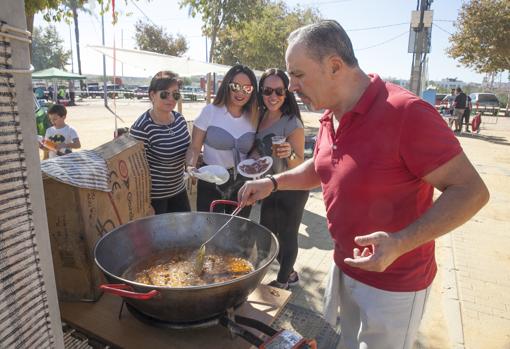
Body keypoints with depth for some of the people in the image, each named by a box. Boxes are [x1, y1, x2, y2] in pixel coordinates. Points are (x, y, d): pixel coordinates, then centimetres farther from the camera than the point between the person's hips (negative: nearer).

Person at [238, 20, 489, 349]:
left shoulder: (406, 112, -26)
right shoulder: (331, 117, -1)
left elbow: (471, 190, -22)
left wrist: (400, 243, -34)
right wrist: (273, 182, 1)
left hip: (393, 284, -7)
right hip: (345, 268, 7)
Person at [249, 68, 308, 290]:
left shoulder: (292, 123, -20)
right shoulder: (259, 118, -1)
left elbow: (300, 163, -17)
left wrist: (289, 154, -37)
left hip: (292, 190, -7)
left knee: (287, 236, 9)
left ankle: (283, 281, 34)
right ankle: (290, 273, 41)